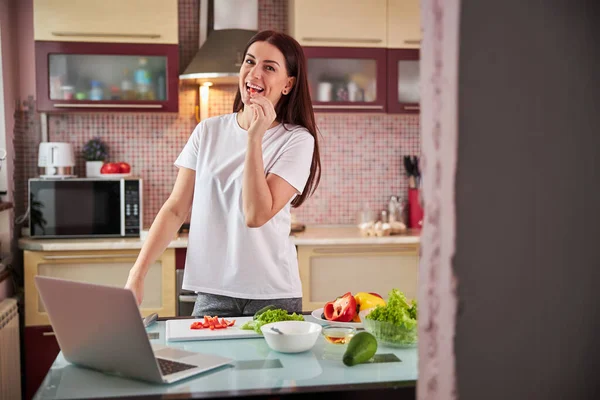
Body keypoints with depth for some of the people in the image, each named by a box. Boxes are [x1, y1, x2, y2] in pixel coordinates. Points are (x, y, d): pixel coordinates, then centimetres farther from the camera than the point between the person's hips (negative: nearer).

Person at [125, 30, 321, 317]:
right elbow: (175, 209, 4)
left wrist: (255, 137, -20)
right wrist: (137, 274, -4)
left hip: (272, 296, -2)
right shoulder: (208, 132, 4)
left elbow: (256, 215, -18)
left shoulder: (297, 140, -7)